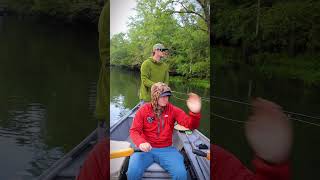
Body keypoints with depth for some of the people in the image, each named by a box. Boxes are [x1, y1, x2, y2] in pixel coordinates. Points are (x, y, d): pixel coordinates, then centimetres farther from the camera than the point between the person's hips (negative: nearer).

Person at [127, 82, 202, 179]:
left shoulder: (173, 110, -1)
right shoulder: (143, 110, -3)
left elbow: (191, 125, -8)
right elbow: (134, 130, -4)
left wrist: (195, 113, -31)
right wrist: (141, 143, -26)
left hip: (166, 150, 1)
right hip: (146, 149, -1)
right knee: (133, 172, -25)